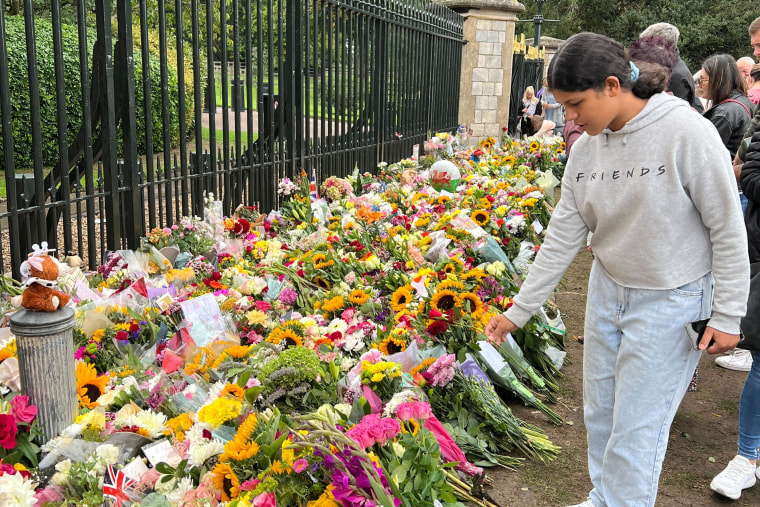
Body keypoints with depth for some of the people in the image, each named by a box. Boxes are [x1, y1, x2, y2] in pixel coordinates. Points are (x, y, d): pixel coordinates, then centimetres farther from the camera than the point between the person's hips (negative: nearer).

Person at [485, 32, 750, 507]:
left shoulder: (687, 132, -20)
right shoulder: (587, 147, -3)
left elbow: (728, 230, -14)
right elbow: (563, 236, 1)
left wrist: (728, 315, -13)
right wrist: (517, 311, 2)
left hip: (671, 304, -6)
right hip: (608, 291, 6)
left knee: (636, 427, 2)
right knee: (599, 413, 16)